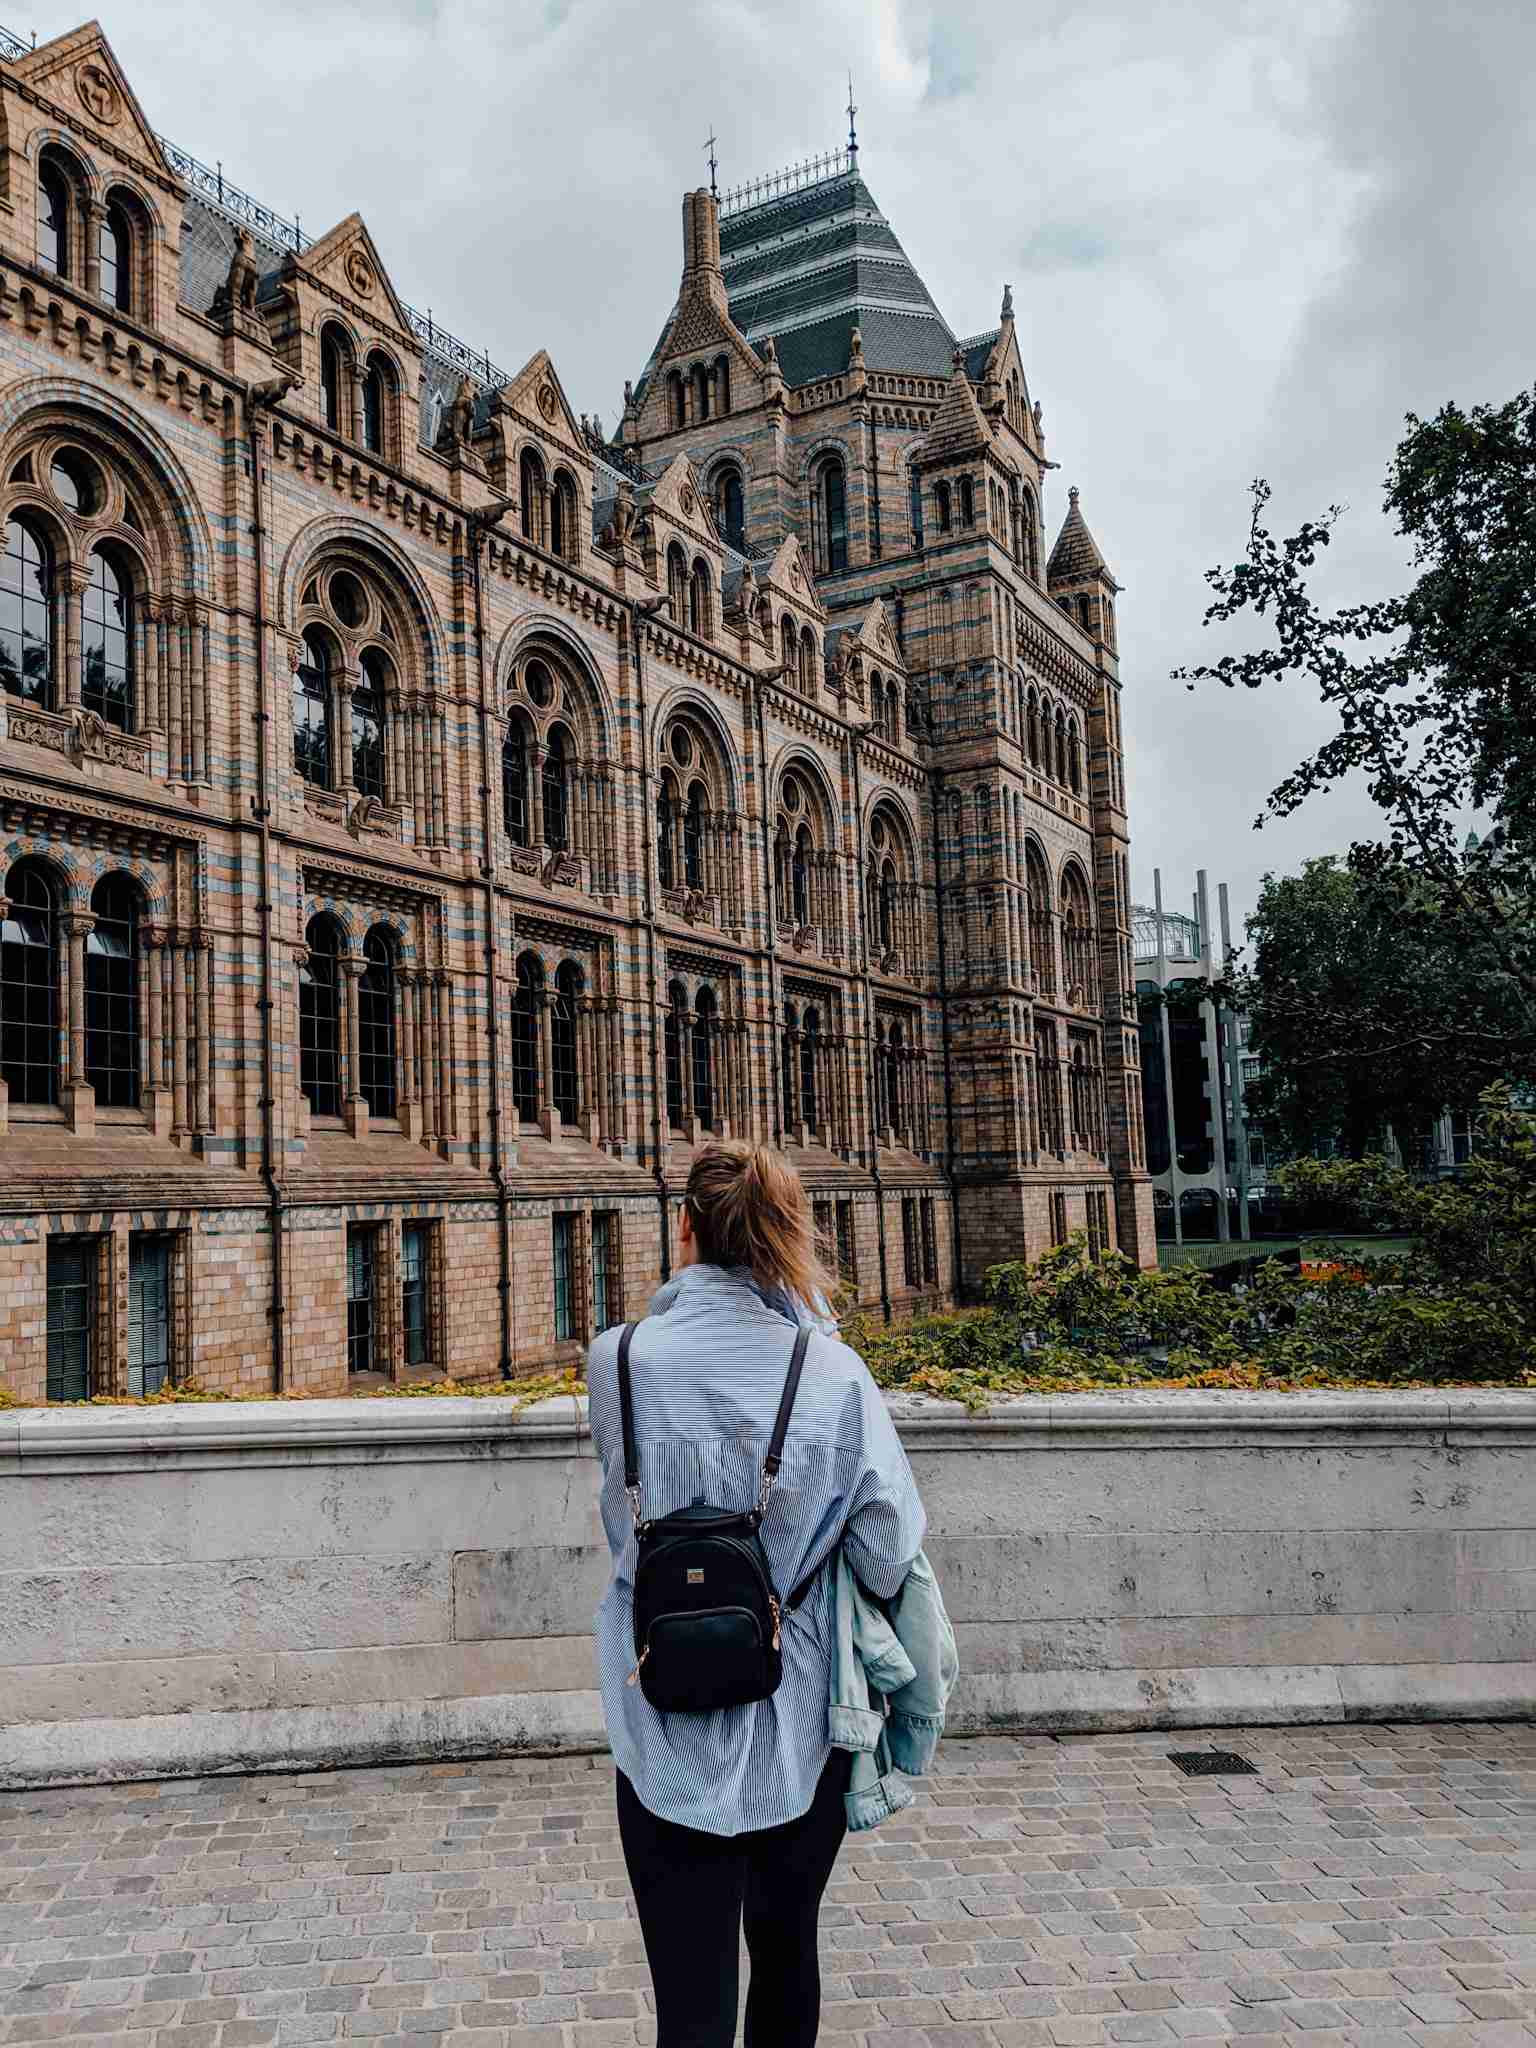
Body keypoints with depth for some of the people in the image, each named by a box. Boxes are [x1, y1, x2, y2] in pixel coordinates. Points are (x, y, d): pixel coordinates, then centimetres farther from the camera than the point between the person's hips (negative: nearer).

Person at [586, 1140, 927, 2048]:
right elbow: (891, 1554, -9)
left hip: (667, 1728, -1)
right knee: (787, 1949, 23)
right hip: (799, 1726, 1)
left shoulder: (618, 1360, -11)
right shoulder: (831, 1369, -13)